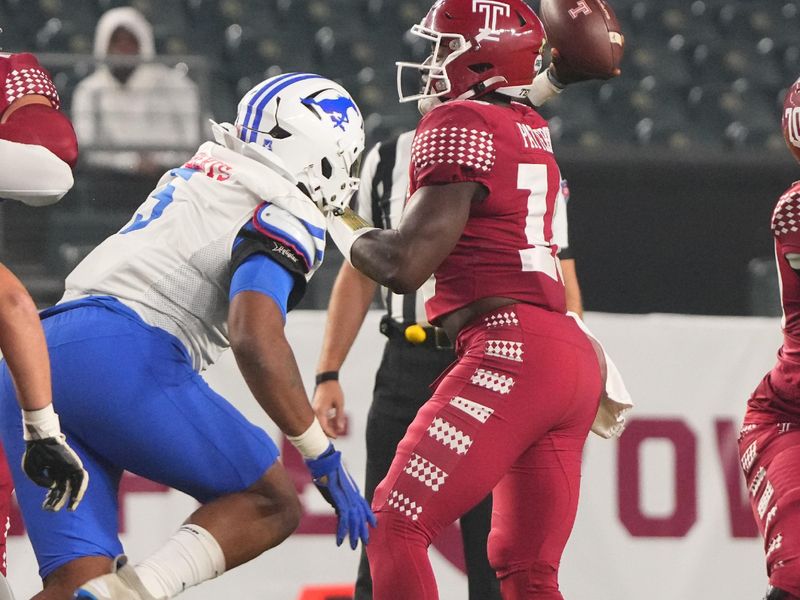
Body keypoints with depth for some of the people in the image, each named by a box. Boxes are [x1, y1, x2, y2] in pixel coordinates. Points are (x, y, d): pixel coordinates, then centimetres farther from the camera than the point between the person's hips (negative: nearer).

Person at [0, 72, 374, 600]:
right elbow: (255, 338, -13)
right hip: (123, 356, -8)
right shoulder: (287, 216, 1)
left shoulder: (198, 175, 27)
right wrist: (324, 460, -8)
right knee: (272, 504, 4)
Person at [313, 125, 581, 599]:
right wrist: (328, 375, 8)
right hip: (408, 369, 2)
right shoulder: (388, 162, 10)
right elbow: (359, 275, 14)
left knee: (496, 551, -2)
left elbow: (562, 288, 2)